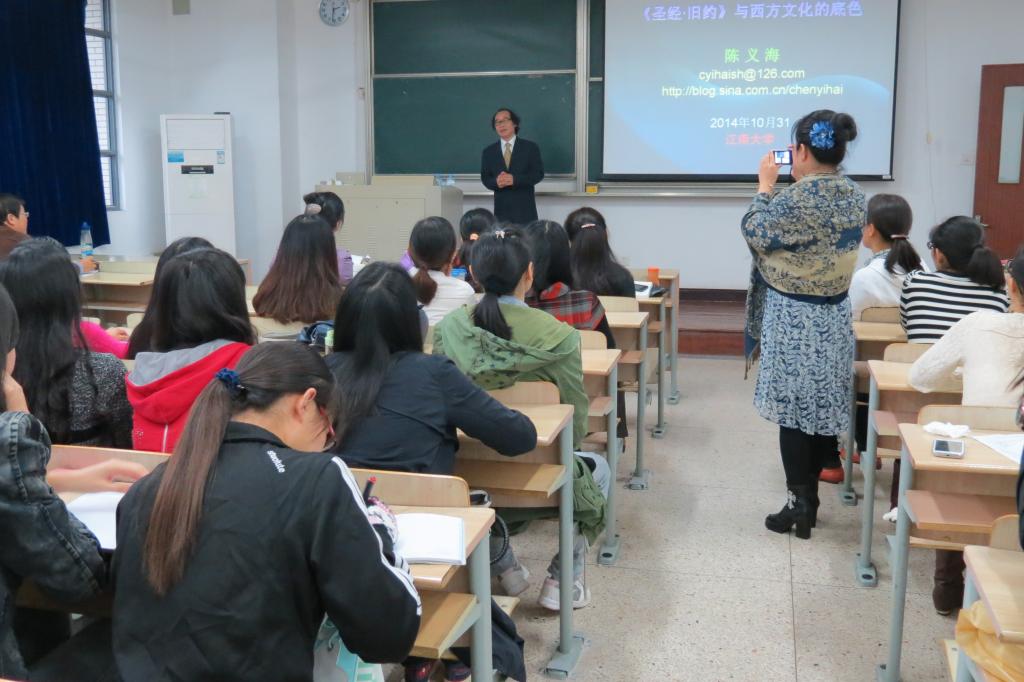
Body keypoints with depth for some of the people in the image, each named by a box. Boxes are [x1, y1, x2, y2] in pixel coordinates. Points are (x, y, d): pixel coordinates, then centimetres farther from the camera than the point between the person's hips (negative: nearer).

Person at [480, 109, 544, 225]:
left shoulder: (530, 147, 3)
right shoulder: (488, 151, 11)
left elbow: (538, 173, -3)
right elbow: (485, 178, 9)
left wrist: (515, 179, -17)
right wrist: (496, 182, -15)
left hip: (525, 208, -2)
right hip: (501, 209, 2)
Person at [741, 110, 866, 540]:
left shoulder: (797, 198, -21)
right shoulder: (856, 197, 4)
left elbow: (755, 233, -9)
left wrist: (765, 186, 2)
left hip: (794, 318, -7)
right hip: (835, 315, 7)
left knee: (793, 409, 1)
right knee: (823, 408, 12)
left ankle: (800, 503, 5)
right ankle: (810, 496, 23)